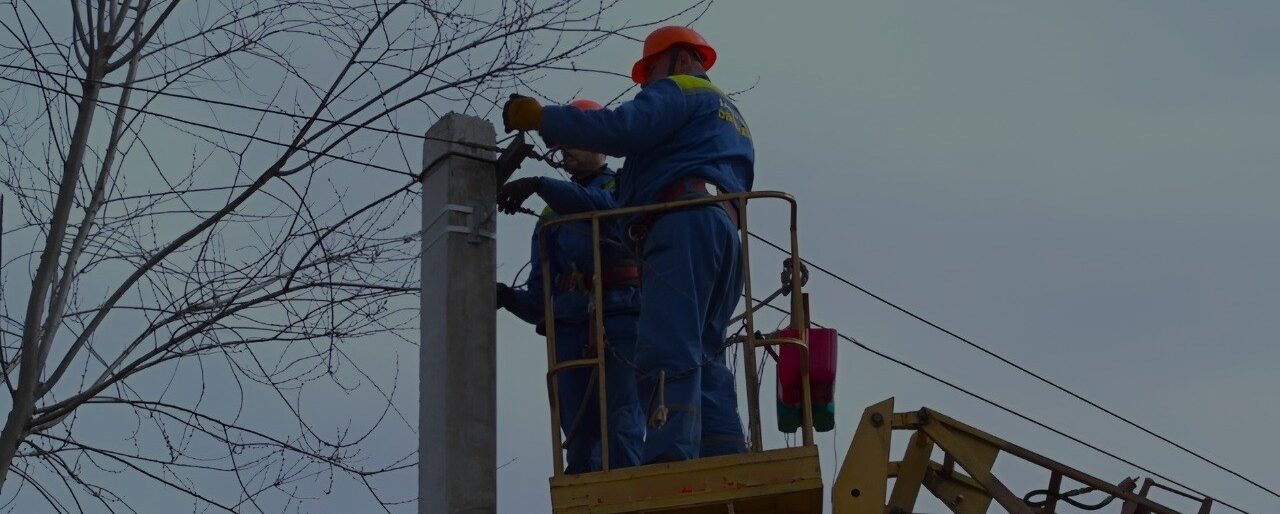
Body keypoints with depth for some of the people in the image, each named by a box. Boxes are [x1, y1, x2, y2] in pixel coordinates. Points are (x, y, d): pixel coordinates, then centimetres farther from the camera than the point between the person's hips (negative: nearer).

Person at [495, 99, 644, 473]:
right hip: (571, 327, 5)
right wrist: (508, 297, -3)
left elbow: (599, 205, -13)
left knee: (621, 431, -18)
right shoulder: (551, 217, 27)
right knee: (581, 441, -7)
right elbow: (539, 302, 19)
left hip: (621, 319, -4)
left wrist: (539, 184, -20)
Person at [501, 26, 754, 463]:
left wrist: (540, 117, -1)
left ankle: (669, 464, -36)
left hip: (685, 223, -9)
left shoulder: (680, 89, 11)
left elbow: (621, 129, -7)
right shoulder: (733, 120, 39)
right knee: (704, 360, 2)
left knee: (667, 353, -21)